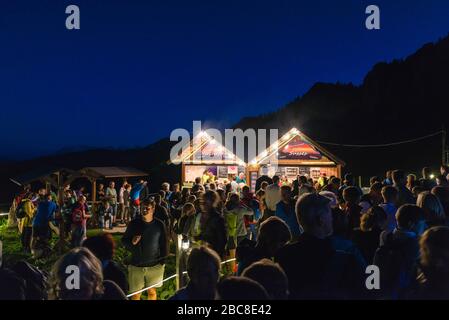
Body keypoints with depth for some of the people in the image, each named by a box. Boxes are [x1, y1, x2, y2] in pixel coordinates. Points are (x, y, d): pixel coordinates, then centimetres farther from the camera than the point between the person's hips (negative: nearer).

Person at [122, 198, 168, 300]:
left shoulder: (159, 225, -4)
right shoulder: (134, 223, -2)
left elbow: (164, 244, 3)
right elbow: (124, 240, 5)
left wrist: (163, 260, 1)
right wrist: (132, 242, -16)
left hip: (154, 266, 0)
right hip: (136, 265, 1)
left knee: (152, 292, 12)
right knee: (136, 294, 5)